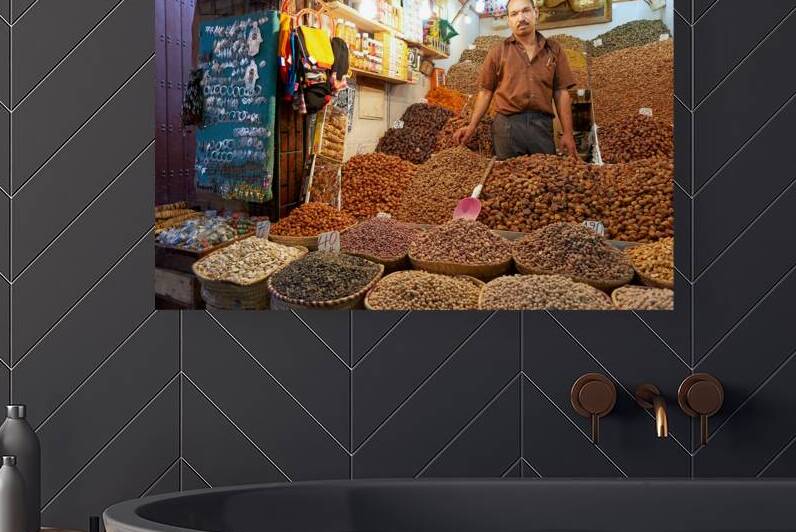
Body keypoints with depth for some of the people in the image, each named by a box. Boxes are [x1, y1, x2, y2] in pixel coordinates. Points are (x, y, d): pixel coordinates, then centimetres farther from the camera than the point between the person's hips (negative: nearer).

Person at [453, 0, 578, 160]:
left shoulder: (554, 50, 10)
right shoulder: (498, 52, 8)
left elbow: (561, 92, 8)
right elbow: (486, 91, 8)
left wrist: (568, 133, 3)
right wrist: (472, 126, 0)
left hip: (542, 125, 1)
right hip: (508, 125, -1)